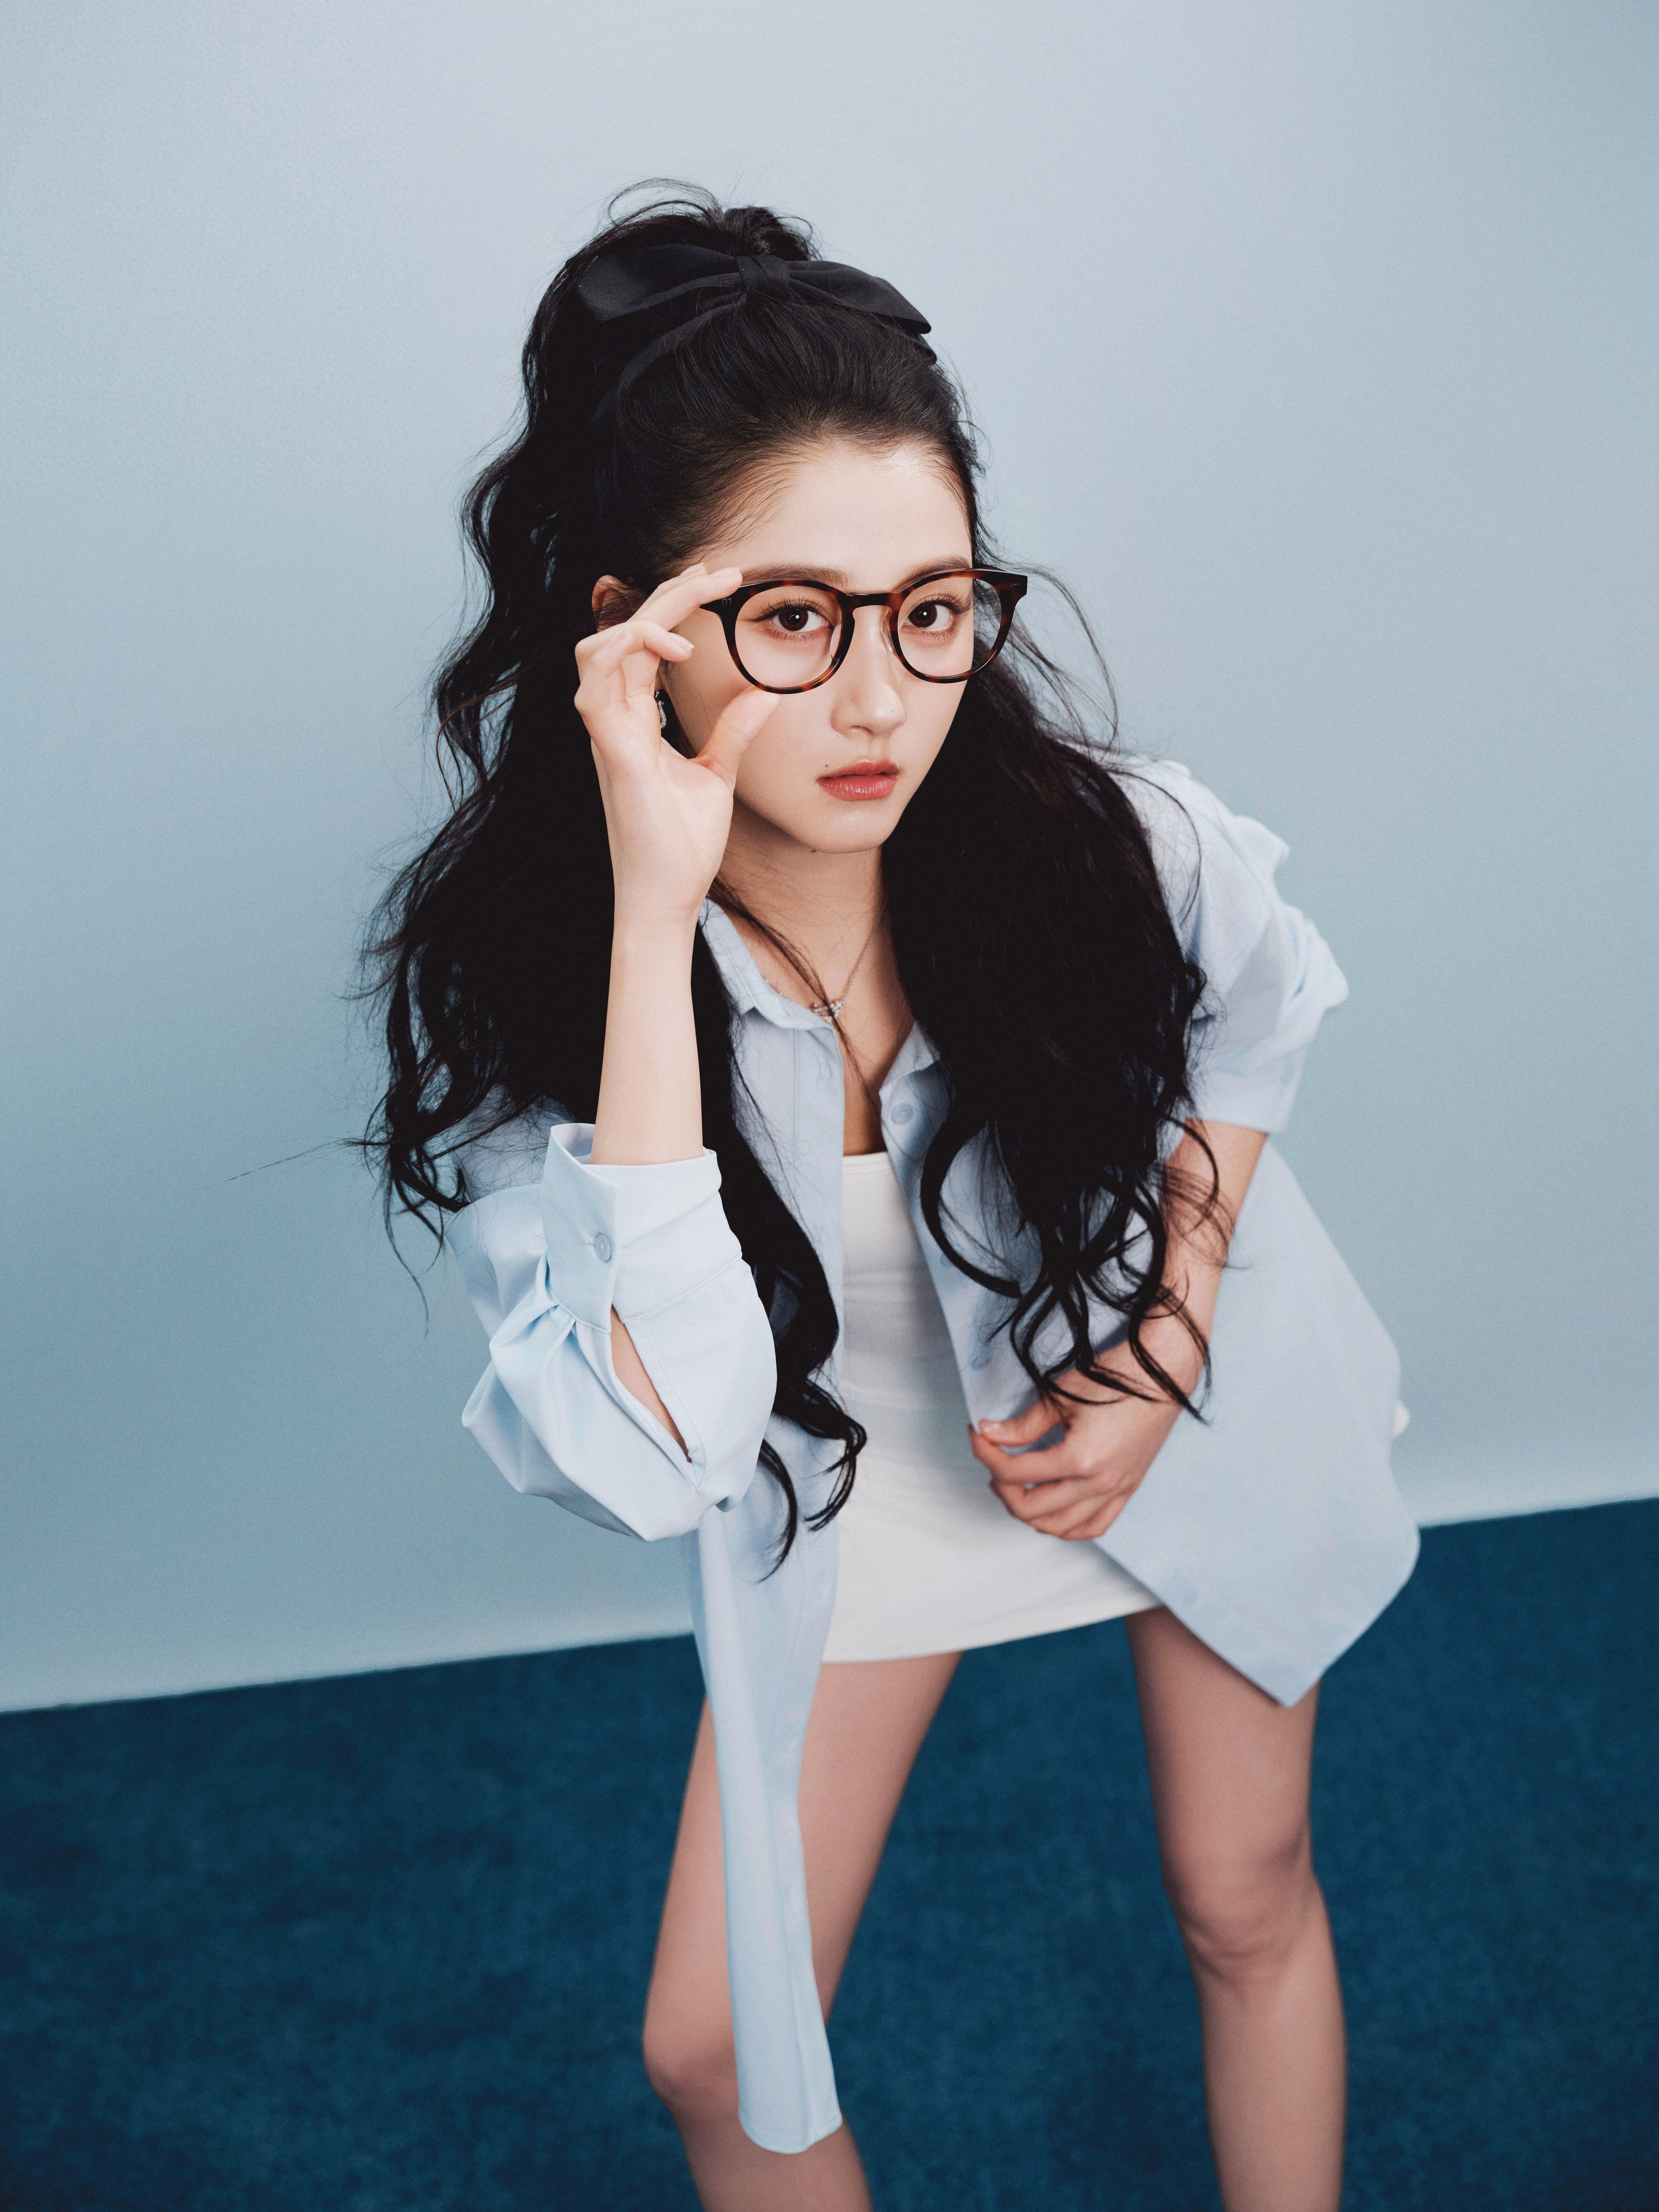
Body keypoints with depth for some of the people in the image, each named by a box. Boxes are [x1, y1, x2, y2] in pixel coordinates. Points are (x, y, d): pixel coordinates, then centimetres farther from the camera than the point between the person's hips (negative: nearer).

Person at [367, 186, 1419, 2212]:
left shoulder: (1104, 839, -28)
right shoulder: (505, 976, -30)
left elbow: (1255, 1013, -2)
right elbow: (657, 1454, -44)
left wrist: (1168, 1347, -13)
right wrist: (657, 906, -47)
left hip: (1191, 1400, 1)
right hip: (853, 1476, 0)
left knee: (1247, 1906, 18)